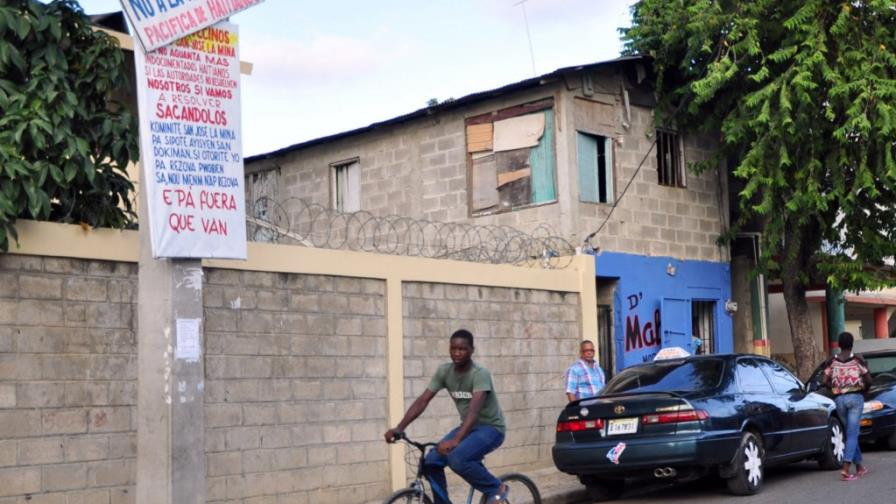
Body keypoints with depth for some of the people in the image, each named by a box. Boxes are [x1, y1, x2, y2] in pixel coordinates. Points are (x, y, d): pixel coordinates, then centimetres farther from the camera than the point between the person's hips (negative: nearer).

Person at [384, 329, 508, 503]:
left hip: (490, 428, -6)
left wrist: (455, 440, -51)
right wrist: (399, 428, -23)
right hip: (468, 427, 6)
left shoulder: (480, 374, -23)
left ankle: (496, 488, -8)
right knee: (431, 462, -12)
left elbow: (474, 410, -37)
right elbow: (422, 400, -9)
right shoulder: (444, 371, -5)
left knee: (456, 458, -31)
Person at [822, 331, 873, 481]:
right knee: (852, 434, -5)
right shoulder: (858, 360, -6)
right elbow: (868, 380, -5)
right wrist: (863, 387, 16)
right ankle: (845, 469, -17)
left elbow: (825, 381, -3)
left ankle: (859, 467, 25)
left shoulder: (832, 362, 1)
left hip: (839, 399, 3)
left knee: (851, 433, 17)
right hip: (855, 397, -3)